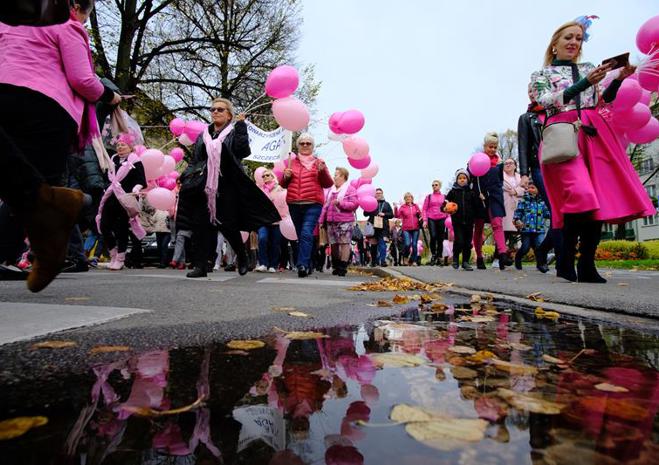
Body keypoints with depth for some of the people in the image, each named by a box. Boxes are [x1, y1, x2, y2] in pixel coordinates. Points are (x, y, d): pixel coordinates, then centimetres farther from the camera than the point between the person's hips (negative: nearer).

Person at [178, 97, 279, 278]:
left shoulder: (234, 133, 5)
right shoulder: (203, 136, 18)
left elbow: (243, 151, -15)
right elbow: (194, 161, 20)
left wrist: (240, 126, -13)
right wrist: (184, 177, 6)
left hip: (227, 187, -4)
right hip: (204, 187, 5)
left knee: (228, 225, -3)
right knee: (201, 224, -2)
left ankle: (242, 257, 22)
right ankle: (200, 265, 3)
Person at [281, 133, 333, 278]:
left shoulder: (318, 163, 11)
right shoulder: (291, 162, 18)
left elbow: (328, 184, 6)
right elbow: (284, 184, 22)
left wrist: (323, 171, -10)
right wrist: (286, 176, 0)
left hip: (313, 204, -4)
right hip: (294, 204, 4)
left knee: (306, 234, -19)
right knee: (301, 235, 9)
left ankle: (302, 265, -23)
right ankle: (308, 265, 20)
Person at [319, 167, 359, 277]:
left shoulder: (350, 189, 0)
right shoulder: (331, 190, 20)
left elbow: (355, 204, -11)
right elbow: (326, 205, 19)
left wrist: (340, 203, -18)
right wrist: (321, 220, 13)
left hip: (344, 222, -6)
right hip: (331, 221, 7)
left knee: (344, 243, -9)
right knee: (333, 244, 7)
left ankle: (343, 267, -7)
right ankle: (336, 266, 17)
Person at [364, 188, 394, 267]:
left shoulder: (386, 204, 16)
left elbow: (391, 214, 12)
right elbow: (365, 214, 8)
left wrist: (384, 214, -5)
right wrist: (370, 211, -12)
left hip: (383, 227, 0)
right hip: (373, 227, 0)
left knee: (383, 244, -10)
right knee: (373, 244, 4)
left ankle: (383, 261, -10)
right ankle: (373, 261, 13)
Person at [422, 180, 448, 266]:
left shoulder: (444, 197, 12)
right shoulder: (429, 196, 11)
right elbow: (424, 209, 7)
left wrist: (447, 218, 2)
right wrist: (425, 220, -3)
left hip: (441, 219, 1)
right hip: (431, 219, -1)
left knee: (440, 239, 0)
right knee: (433, 237, -16)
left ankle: (439, 258, 9)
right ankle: (433, 255, 2)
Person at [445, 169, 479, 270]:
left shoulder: (471, 192, 6)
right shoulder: (453, 192, 4)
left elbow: (477, 205, 2)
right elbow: (445, 204, 3)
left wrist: (480, 199, -15)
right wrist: (447, 209, -16)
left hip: (469, 221, 2)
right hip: (457, 221, -2)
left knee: (468, 243, 6)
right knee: (459, 241, -12)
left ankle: (465, 262, 20)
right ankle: (455, 258, 15)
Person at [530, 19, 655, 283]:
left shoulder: (589, 68, 25)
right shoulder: (541, 75, 14)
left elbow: (601, 102, 23)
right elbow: (547, 102, -5)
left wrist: (619, 79, 7)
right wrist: (586, 82, -13)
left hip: (595, 134, 5)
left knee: (601, 198, -8)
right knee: (581, 195, -24)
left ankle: (587, 266, -3)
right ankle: (566, 261, -12)